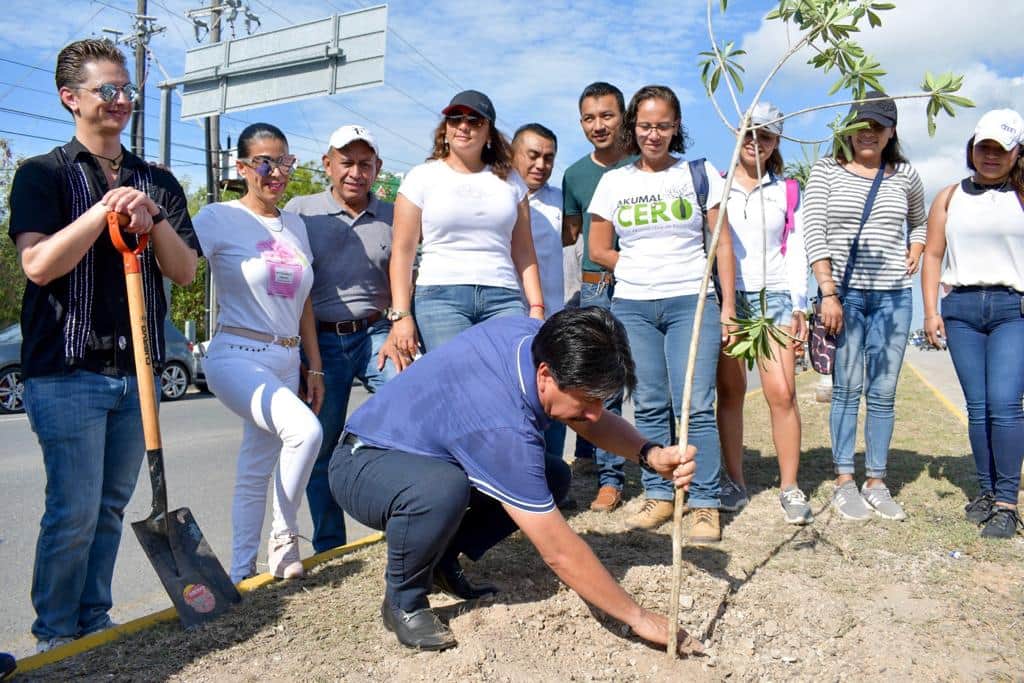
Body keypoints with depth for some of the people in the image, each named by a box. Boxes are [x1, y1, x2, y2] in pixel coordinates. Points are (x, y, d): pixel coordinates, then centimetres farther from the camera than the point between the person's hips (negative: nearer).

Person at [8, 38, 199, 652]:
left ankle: (95, 620, 25)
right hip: (67, 371, -4)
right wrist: (102, 211, -17)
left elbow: (185, 271, 5)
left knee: (112, 507, 12)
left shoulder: (158, 183, 13)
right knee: (75, 513, -4)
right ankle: (54, 636, 13)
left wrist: (151, 222, -11)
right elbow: (38, 265, -11)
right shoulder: (43, 174, 1)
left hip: (136, 370, 4)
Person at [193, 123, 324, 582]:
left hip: (286, 363, 6)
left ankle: (241, 575, 23)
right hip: (238, 357, -6)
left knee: (256, 471, 11)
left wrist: (315, 367, 16)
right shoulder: (220, 218, -4)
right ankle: (284, 539, -4)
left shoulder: (295, 226, 14)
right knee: (305, 431, -27)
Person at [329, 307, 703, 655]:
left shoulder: (538, 338, -15)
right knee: (443, 488, -40)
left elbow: (593, 421, 1)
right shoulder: (503, 427, -38)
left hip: (431, 455, 8)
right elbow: (560, 552, -31)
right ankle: (403, 599, -10)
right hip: (362, 465, -8)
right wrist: (638, 617, -21)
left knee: (553, 477, -3)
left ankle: (442, 560, 9)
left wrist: (650, 454, -17)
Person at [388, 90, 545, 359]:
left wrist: (536, 306, 6)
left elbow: (523, 251, 14)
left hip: (503, 298, 2)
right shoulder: (422, 177, 9)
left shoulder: (509, 180, 15)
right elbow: (403, 250, 4)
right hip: (440, 295, -2)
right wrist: (401, 314, -4)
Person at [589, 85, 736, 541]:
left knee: (695, 407, -7)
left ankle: (705, 504, 3)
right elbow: (599, 251, 13)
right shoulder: (614, 182, 9)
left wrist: (728, 306, -3)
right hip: (632, 306, 2)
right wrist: (640, 269, 6)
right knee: (650, 407, 6)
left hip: (692, 302, -2)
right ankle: (658, 495, 17)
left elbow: (722, 244, 2)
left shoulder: (700, 174, 5)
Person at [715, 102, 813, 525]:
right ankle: (735, 482, 10)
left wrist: (798, 306, 1)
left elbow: (795, 251, 11)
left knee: (782, 394, -8)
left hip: (773, 298, 0)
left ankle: (790, 487, 1)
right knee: (730, 392, 0)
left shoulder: (787, 191, 14)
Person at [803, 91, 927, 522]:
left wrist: (914, 256, 10)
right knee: (847, 389, -2)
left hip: (893, 297, 3)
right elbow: (813, 232, -5)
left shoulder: (904, 176, 12)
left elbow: (919, 222, 29)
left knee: (883, 393, 4)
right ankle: (844, 482, 7)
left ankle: (876, 483, 13)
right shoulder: (826, 171, 3)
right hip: (845, 293, -3)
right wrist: (828, 292, -13)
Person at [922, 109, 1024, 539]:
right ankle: (985, 491, 15)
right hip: (961, 307, 2)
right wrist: (931, 311, 4)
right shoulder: (951, 197, 15)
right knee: (977, 406, 4)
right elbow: (933, 254, 12)